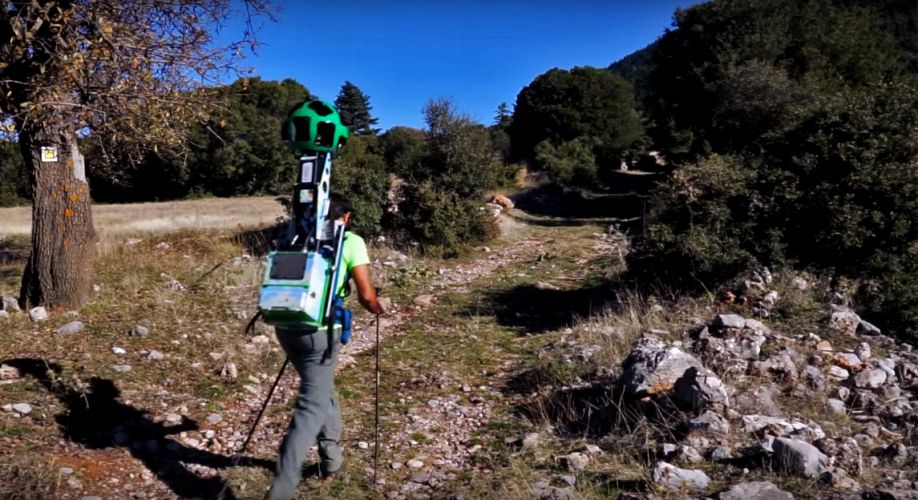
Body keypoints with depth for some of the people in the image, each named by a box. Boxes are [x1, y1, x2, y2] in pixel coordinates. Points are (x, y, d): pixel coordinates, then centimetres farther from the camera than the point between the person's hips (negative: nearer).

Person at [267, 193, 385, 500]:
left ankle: (331, 459, 36)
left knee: (321, 390, 25)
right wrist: (378, 308, 17)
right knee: (312, 407, 0)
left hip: (286, 326, 6)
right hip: (320, 331, -6)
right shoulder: (351, 241, 1)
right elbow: (366, 296, -4)